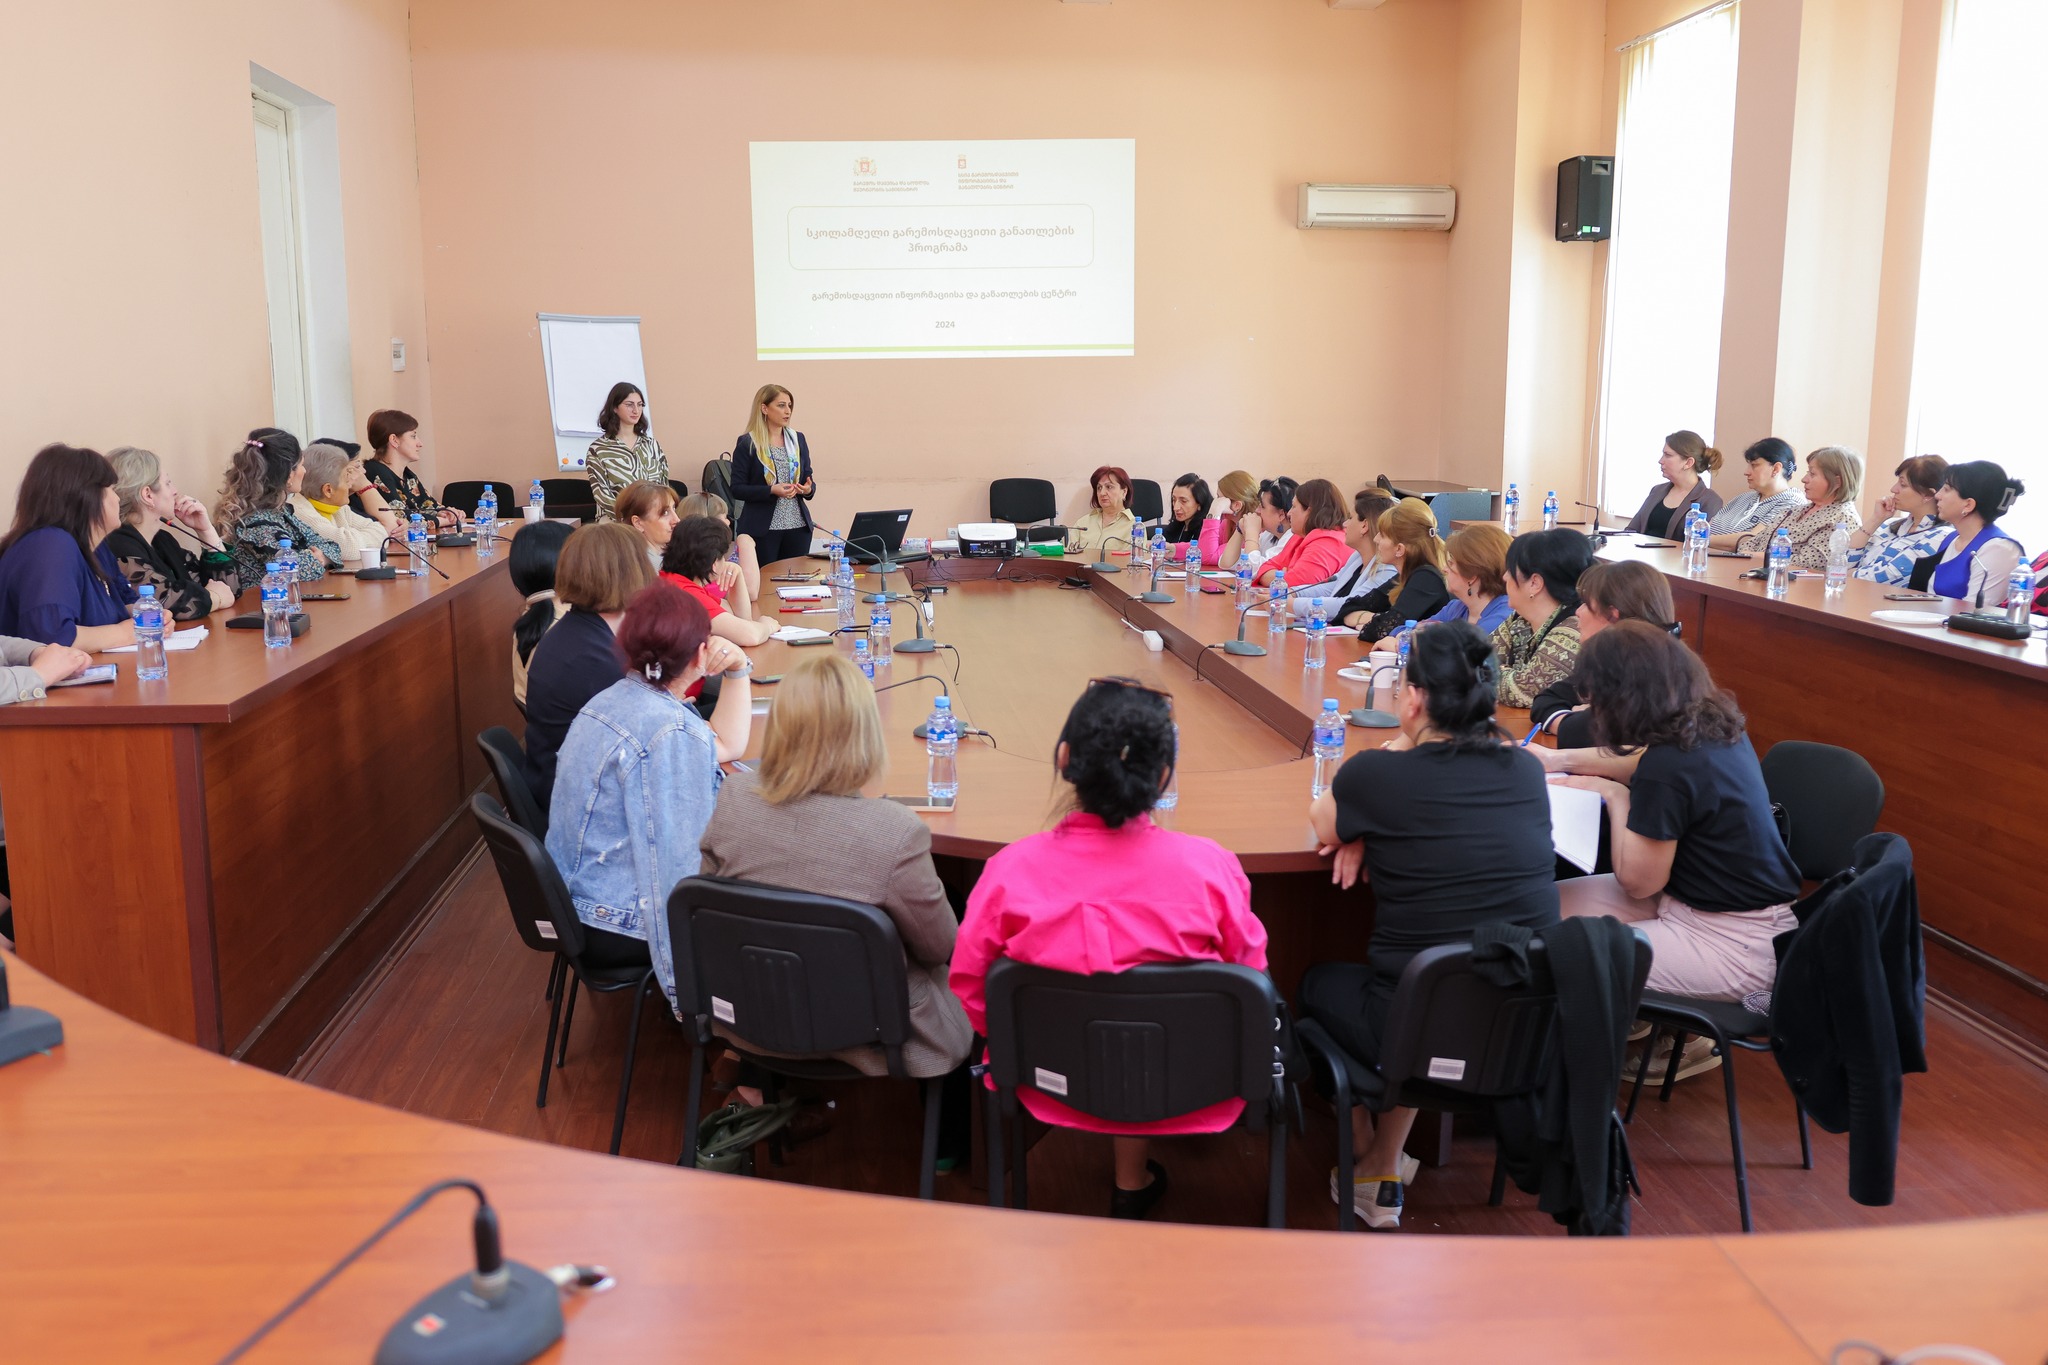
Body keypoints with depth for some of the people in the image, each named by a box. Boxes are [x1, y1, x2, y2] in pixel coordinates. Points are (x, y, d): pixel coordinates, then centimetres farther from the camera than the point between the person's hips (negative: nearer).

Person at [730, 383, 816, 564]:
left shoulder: (798, 439, 11)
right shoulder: (747, 444, -3)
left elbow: (808, 478, 16)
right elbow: (737, 489, -7)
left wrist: (809, 488, -7)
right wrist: (772, 491, -20)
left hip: (798, 525, 4)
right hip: (762, 528, -4)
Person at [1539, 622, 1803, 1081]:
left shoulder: (1668, 770, -28)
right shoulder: (1709, 722, -1)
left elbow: (1637, 881, -15)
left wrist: (1616, 796, -6)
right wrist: (1559, 759, 22)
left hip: (1733, 946, -9)